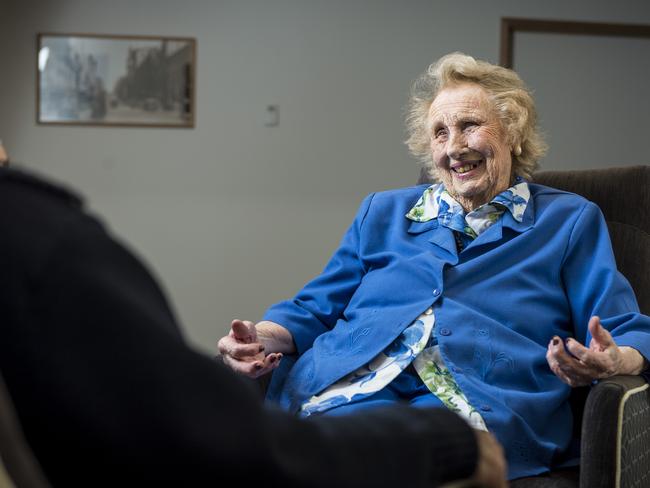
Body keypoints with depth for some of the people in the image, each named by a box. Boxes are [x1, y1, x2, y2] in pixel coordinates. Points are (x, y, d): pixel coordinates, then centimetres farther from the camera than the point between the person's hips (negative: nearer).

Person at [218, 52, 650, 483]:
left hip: (477, 402, -2)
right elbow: (315, 308, 25)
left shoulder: (569, 221, 19)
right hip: (347, 389, 2)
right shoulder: (383, 212, 27)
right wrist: (264, 337, 2)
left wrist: (612, 362, -15)